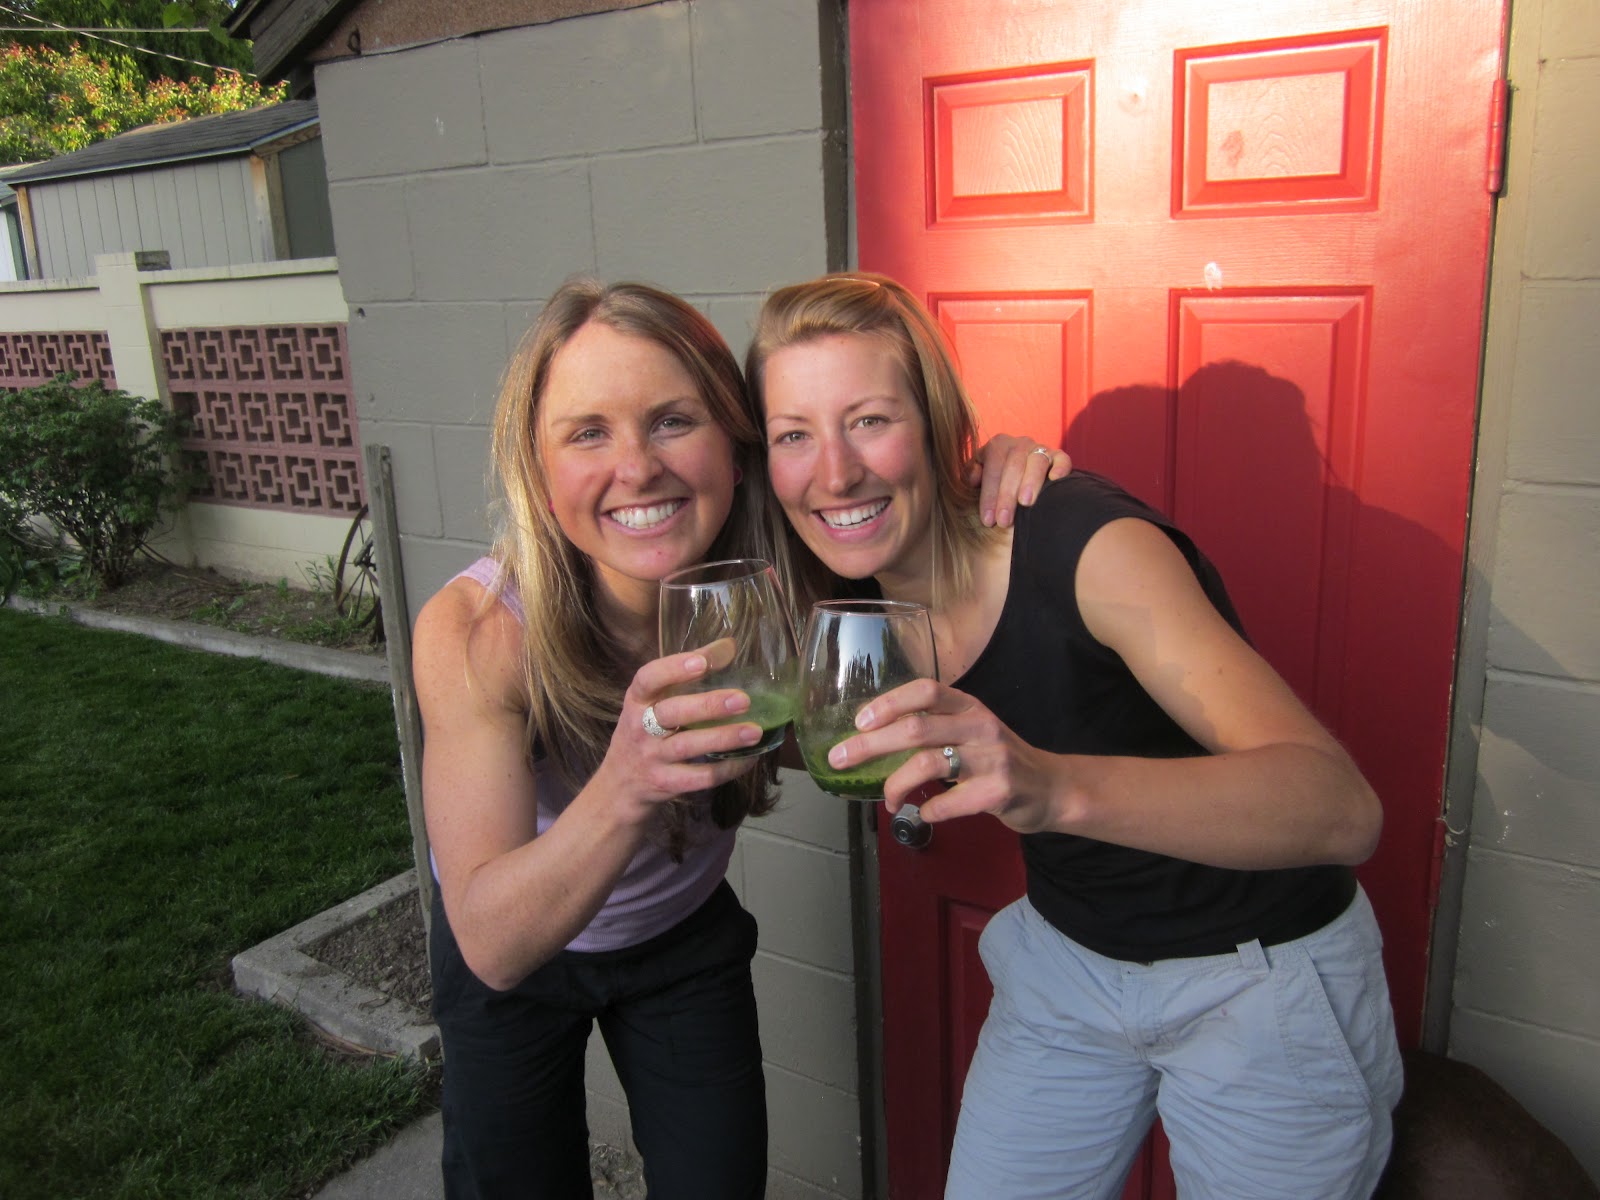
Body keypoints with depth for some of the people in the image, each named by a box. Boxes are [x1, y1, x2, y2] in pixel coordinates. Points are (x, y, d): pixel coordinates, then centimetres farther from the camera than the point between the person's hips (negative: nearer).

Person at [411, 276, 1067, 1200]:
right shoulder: (475, 631, -36)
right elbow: (493, 943, -38)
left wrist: (994, 467, -30)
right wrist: (624, 790, -57)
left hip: (689, 934, 2)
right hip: (511, 959, -1)